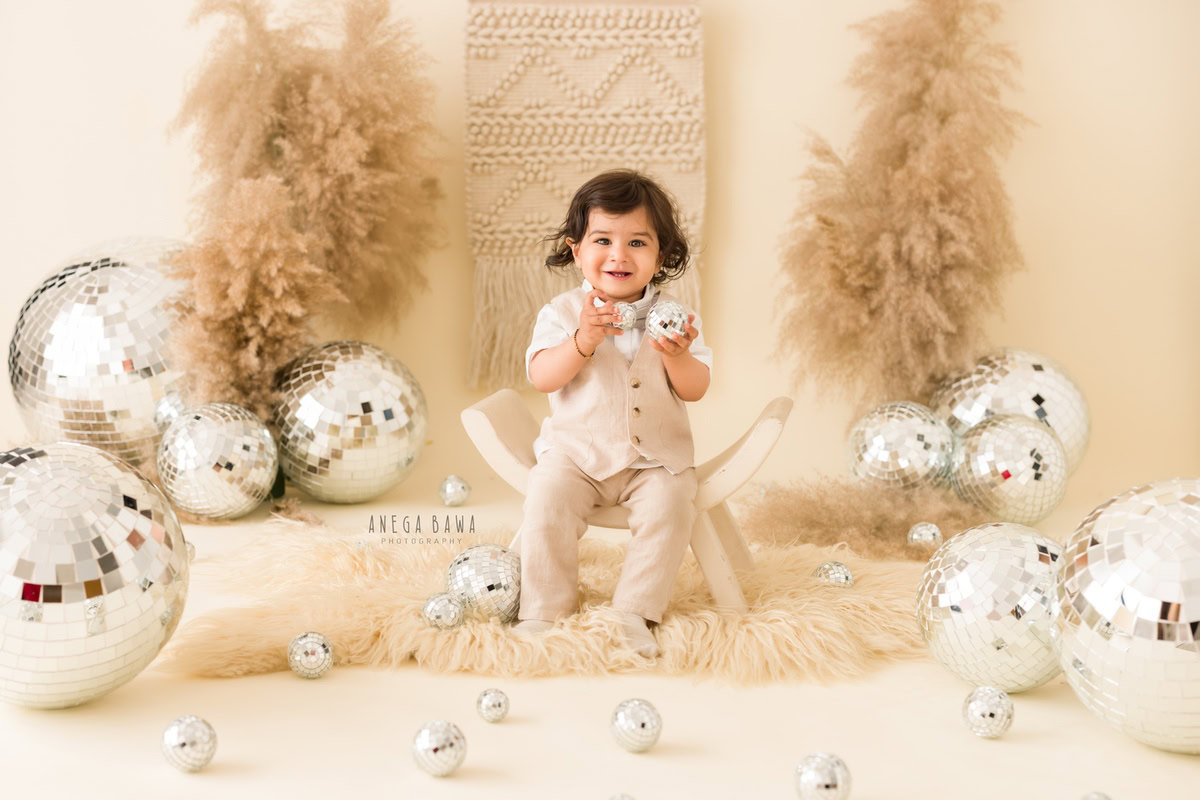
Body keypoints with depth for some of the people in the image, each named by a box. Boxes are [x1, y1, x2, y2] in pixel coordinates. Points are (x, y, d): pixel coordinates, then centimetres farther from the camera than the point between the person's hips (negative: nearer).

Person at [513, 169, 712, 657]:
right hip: (575, 451, 0)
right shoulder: (562, 313, 0)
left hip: (656, 457, 1)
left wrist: (677, 356, -24)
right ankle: (545, 610, -9)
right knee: (547, 502, -24)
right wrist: (584, 340, -27)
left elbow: (696, 390, -2)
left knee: (669, 508, -25)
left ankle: (635, 612, -13)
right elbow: (541, 377, -12)